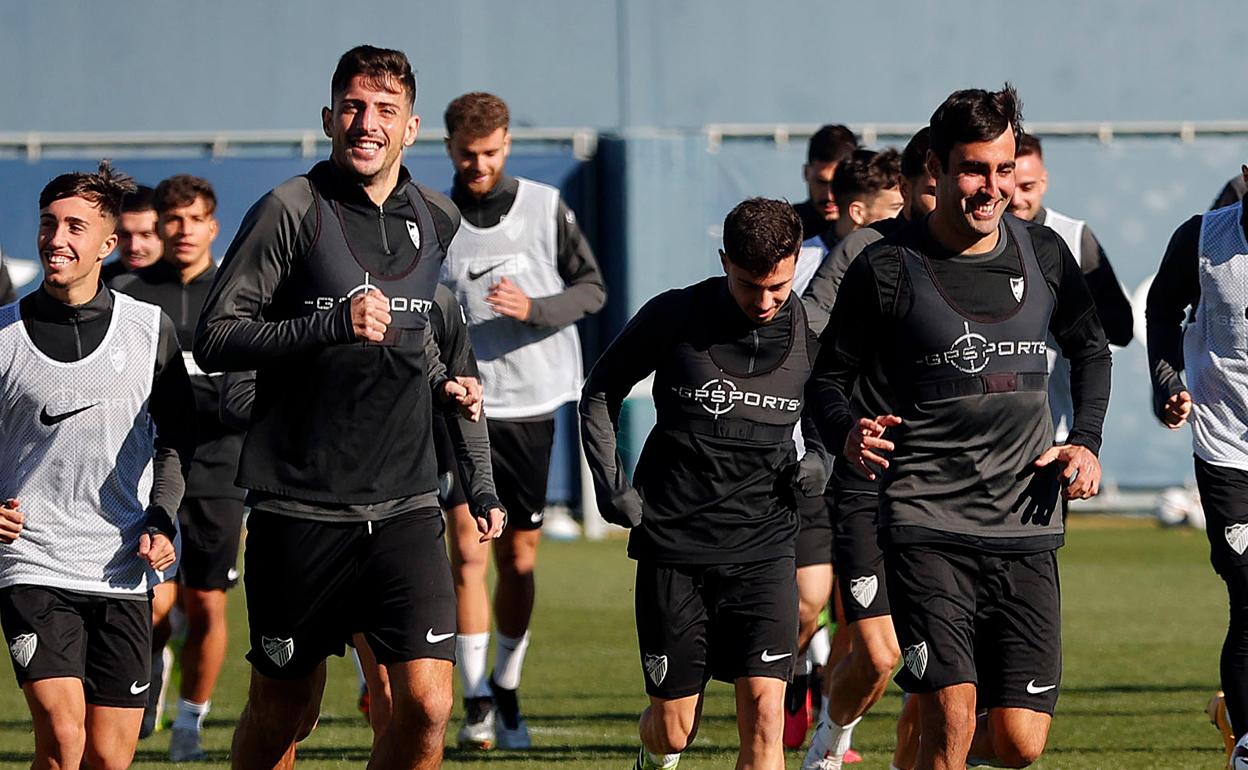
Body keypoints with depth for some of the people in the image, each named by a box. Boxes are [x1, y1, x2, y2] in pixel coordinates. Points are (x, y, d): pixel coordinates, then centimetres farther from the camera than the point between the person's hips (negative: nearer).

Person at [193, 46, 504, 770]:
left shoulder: (439, 221, 10)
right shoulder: (291, 210, -6)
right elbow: (215, 340, -10)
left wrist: (442, 383, 11)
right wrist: (335, 325, -19)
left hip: (406, 507, 3)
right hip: (299, 510, -3)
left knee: (428, 705, -11)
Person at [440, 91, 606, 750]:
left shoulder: (545, 208, 2)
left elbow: (593, 288, 3)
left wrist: (533, 308, -15)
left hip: (533, 400, 1)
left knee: (520, 554, 6)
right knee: (468, 550, -11)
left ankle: (508, 692, 20)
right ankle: (476, 702, -6)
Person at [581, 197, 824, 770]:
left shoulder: (812, 333, -2)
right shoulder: (673, 318, -6)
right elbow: (600, 392, 9)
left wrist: (821, 461, 0)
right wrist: (610, 482, -1)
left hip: (763, 545, 1)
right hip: (673, 545, -1)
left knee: (764, 712, -14)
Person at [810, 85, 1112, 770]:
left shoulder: (1044, 256, 8)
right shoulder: (887, 269, -4)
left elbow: (1090, 349, 25)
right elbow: (829, 375, 4)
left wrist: (1085, 443, 10)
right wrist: (847, 436, -17)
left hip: (1025, 531, 4)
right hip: (928, 526, -4)